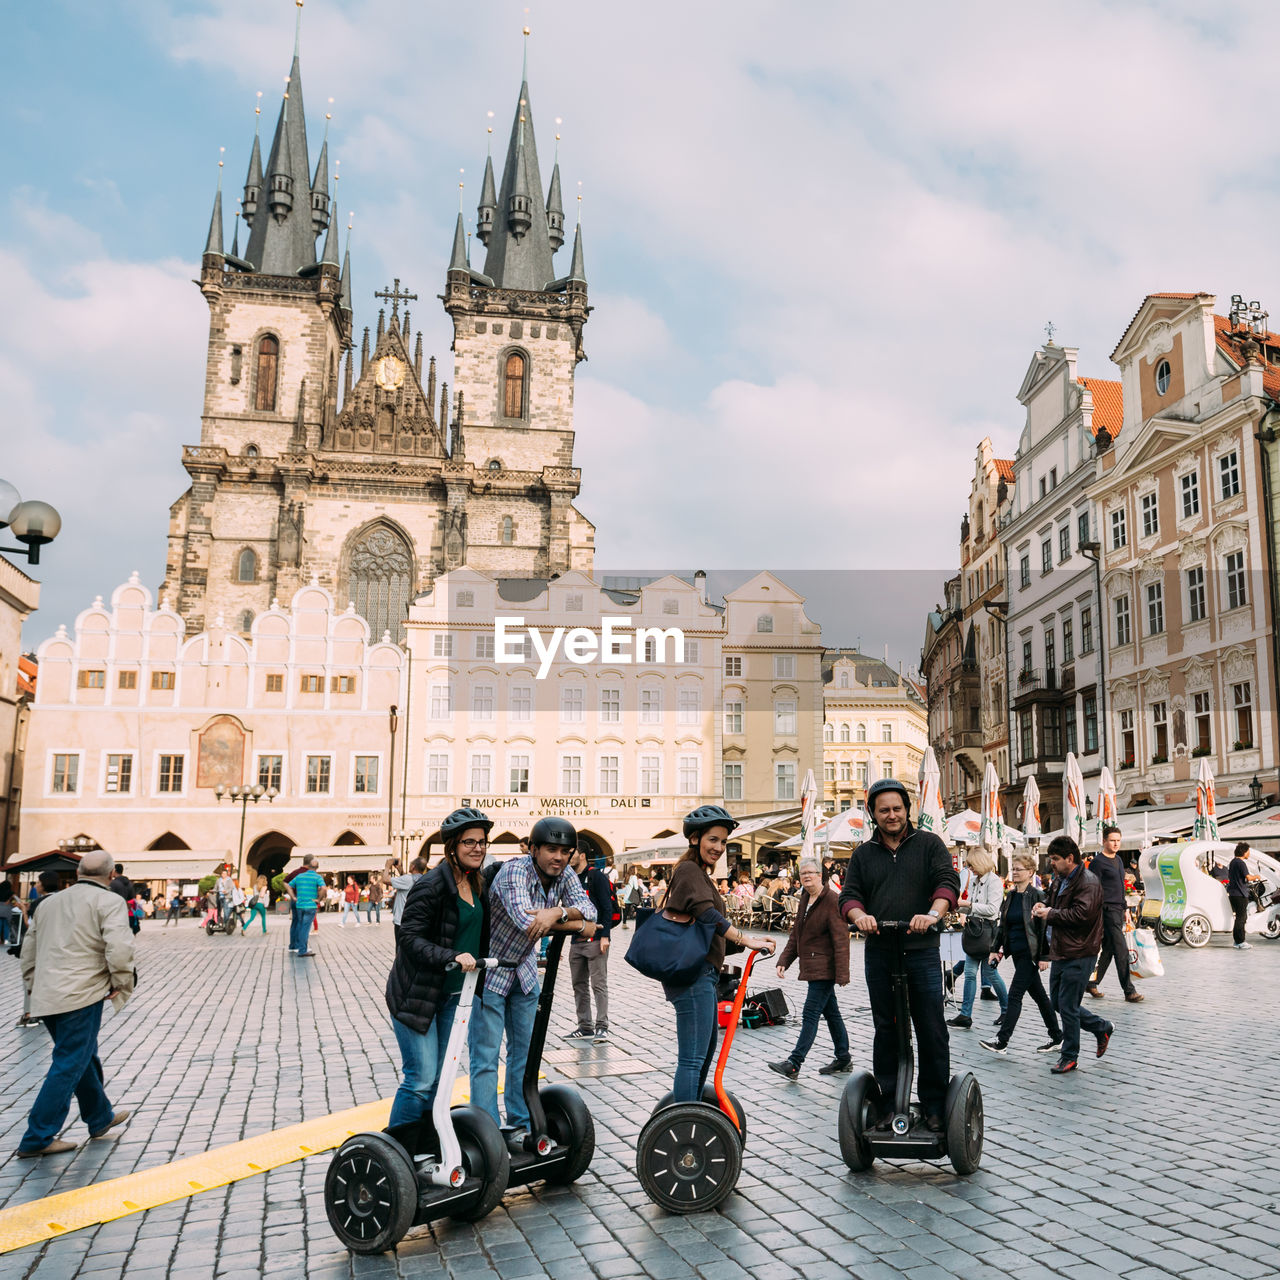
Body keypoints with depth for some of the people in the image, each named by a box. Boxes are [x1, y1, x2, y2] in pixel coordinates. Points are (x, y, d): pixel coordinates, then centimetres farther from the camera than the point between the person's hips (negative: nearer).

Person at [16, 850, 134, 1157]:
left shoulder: (49, 903, 18)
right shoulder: (109, 901, -7)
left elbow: (29, 948, 23)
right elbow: (119, 947, -20)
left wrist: (33, 985, 30)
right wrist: (122, 983, -8)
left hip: (47, 996, 8)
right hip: (82, 995, -8)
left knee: (84, 1057, 21)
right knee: (69, 1065, -1)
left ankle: (100, 1118, 34)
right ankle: (37, 1138, 0)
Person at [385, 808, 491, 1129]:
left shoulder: (477, 885, 7)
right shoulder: (430, 886, -19)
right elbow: (411, 939, -24)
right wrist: (453, 956, -35)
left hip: (453, 994, 8)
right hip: (416, 994, -8)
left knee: (438, 1078, 14)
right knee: (421, 1079, -7)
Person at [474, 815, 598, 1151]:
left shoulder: (565, 877, -6)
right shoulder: (514, 872, -26)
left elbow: (588, 910, -19)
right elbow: (526, 921, -40)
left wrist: (557, 912, -40)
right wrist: (578, 925, -28)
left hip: (524, 971, 7)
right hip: (489, 970, -7)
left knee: (525, 1051, 12)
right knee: (486, 1057, -4)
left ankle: (520, 1127, 23)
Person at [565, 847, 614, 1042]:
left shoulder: (596, 876, -5)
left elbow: (607, 907, -9)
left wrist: (604, 936, -16)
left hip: (595, 940, -7)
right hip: (576, 941, 7)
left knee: (599, 985, -6)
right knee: (579, 985, 9)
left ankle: (602, 1027, -2)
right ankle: (585, 1027, 17)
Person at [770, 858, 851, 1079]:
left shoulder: (832, 901, -14)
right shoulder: (805, 900, 13)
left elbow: (841, 939, -18)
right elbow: (796, 934, 19)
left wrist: (842, 973, -21)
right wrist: (784, 960, 10)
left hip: (824, 968, -9)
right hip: (812, 967, 9)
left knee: (810, 1015, -10)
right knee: (831, 1013, 16)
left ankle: (793, 1064, -11)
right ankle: (843, 1058, 26)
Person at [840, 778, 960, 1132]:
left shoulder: (929, 844, 6)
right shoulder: (863, 854, 14)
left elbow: (948, 880, -5)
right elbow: (849, 894, 7)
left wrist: (933, 913, -24)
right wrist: (859, 916, -17)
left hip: (922, 950, -2)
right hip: (878, 953, 3)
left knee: (931, 1030, -1)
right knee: (885, 1029, 9)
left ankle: (934, 1105, 10)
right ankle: (889, 1103, 17)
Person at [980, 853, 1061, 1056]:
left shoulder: (1036, 896, -12)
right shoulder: (1010, 896, 10)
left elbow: (1044, 927, -14)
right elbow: (1003, 925, 16)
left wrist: (1043, 956, -16)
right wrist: (997, 949, 13)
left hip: (1030, 954, -8)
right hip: (1017, 953, 8)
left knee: (1014, 995, -8)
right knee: (1038, 995, 14)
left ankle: (1002, 1040, -6)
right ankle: (1056, 1036, 24)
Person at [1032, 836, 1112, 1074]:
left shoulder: (1088, 882, -16)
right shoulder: (1060, 878, 13)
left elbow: (1082, 914, -26)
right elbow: (1052, 898, 28)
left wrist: (1051, 914, -17)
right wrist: (1043, 905, 4)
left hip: (1079, 955, -9)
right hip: (1060, 952, 9)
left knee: (1067, 1005, -2)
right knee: (1057, 1003, 15)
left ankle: (1069, 1056, 12)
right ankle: (1102, 1028, 32)